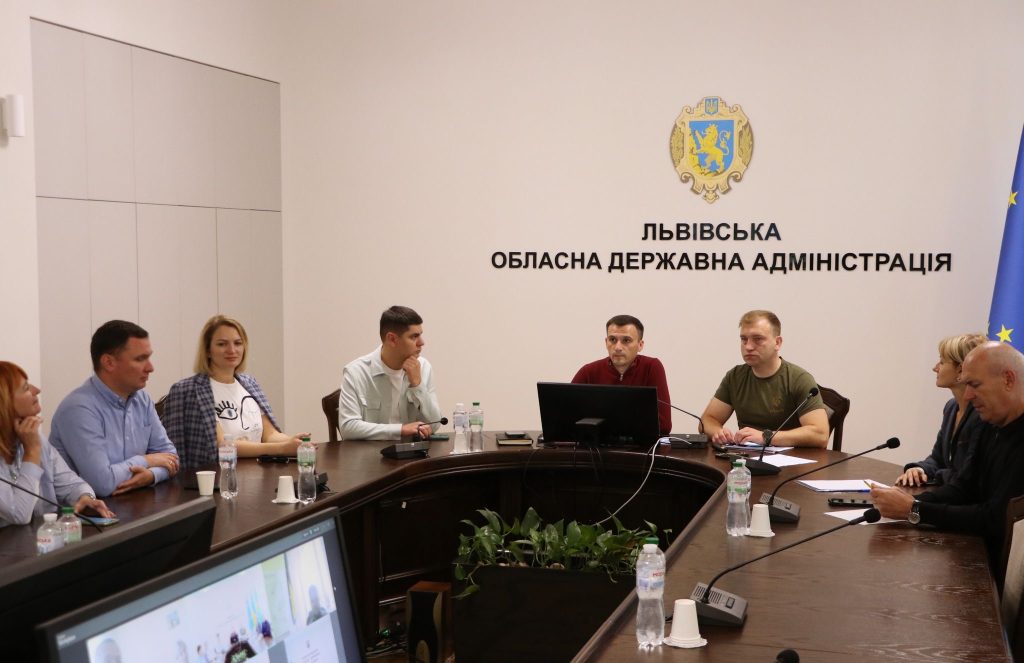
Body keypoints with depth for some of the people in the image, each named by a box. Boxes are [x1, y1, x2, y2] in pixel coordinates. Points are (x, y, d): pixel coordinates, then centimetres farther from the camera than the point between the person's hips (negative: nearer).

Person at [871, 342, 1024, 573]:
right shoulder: (993, 430, 11)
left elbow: (994, 520, -24)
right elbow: (963, 488, 10)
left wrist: (914, 510, -19)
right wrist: (912, 500, -10)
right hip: (981, 552, 8)